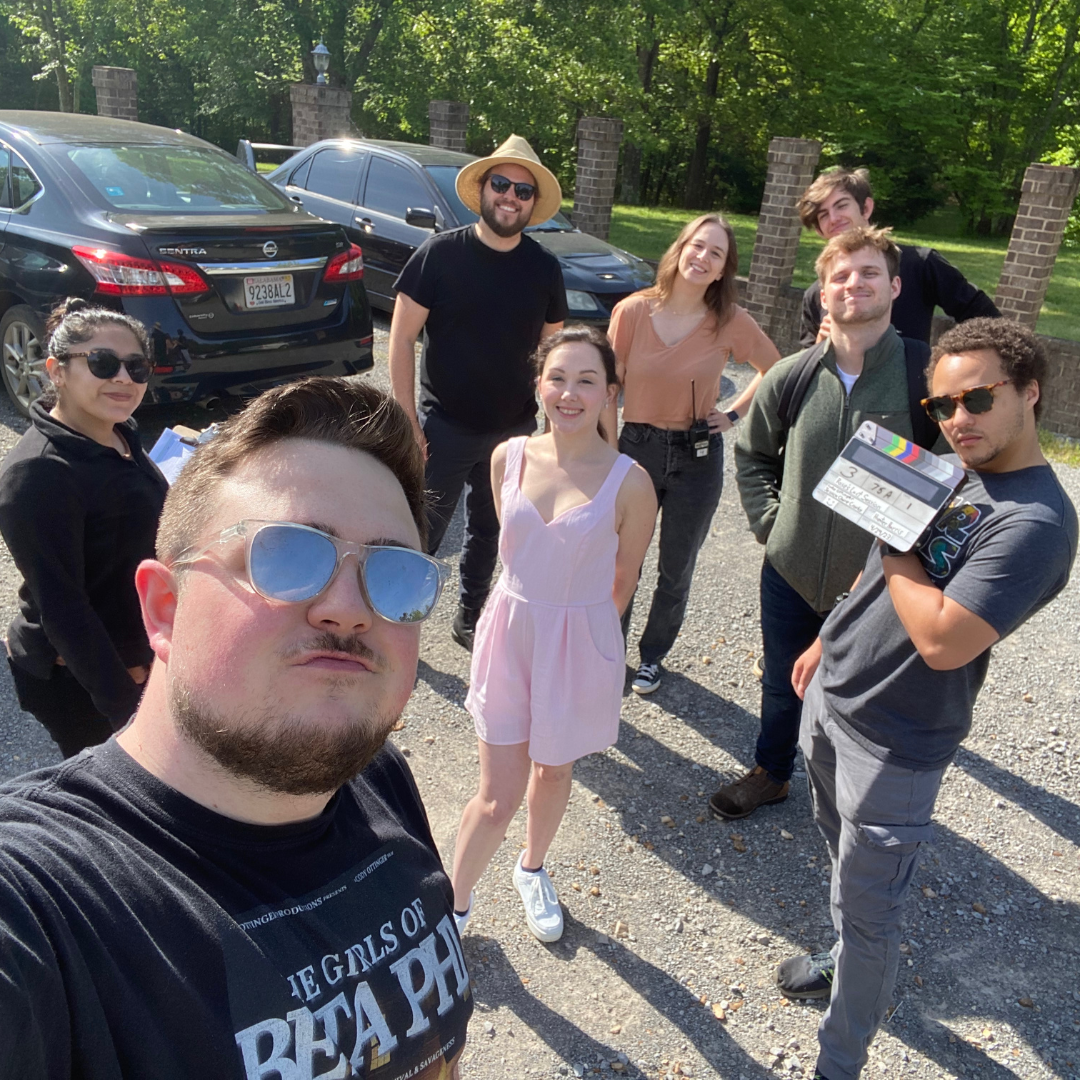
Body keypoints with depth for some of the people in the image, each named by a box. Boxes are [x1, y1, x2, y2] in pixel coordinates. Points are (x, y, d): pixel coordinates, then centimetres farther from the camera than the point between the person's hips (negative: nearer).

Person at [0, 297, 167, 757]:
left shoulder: (119, 436, 1)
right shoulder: (38, 474, -26)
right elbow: (60, 607, -26)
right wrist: (122, 701, -25)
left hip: (130, 657, 8)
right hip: (76, 680, -8)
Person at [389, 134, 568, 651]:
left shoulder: (543, 268, 0)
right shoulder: (440, 253, -10)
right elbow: (402, 338, -9)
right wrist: (407, 419, -12)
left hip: (512, 429, 4)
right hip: (444, 427, -3)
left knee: (487, 530, 17)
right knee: (423, 532, 4)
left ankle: (470, 618, 36)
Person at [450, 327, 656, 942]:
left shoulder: (629, 484, -16)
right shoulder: (509, 458, -7)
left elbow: (623, 584, -2)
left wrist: (573, 624, 9)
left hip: (579, 648, -1)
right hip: (510, 634, 1)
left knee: (553, 773, 22)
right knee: (497, 797, 7)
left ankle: (533, 870, 52)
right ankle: (456, 904, 33)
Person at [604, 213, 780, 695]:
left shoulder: (732, 323, -7)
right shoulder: (633, 311, -8)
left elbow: (775, 371, 9)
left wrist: (735, 414, -1)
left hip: (698, 457, 1)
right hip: (637, 447, 0)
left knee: (676, 569, 14)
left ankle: (653, 655, 36)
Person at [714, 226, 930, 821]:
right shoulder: (792, 376, -4)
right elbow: (752, 454, 12)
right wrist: (768, 520, 2)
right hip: (791, 571, 3)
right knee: (781, 685, 22)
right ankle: (770, 772, 48)